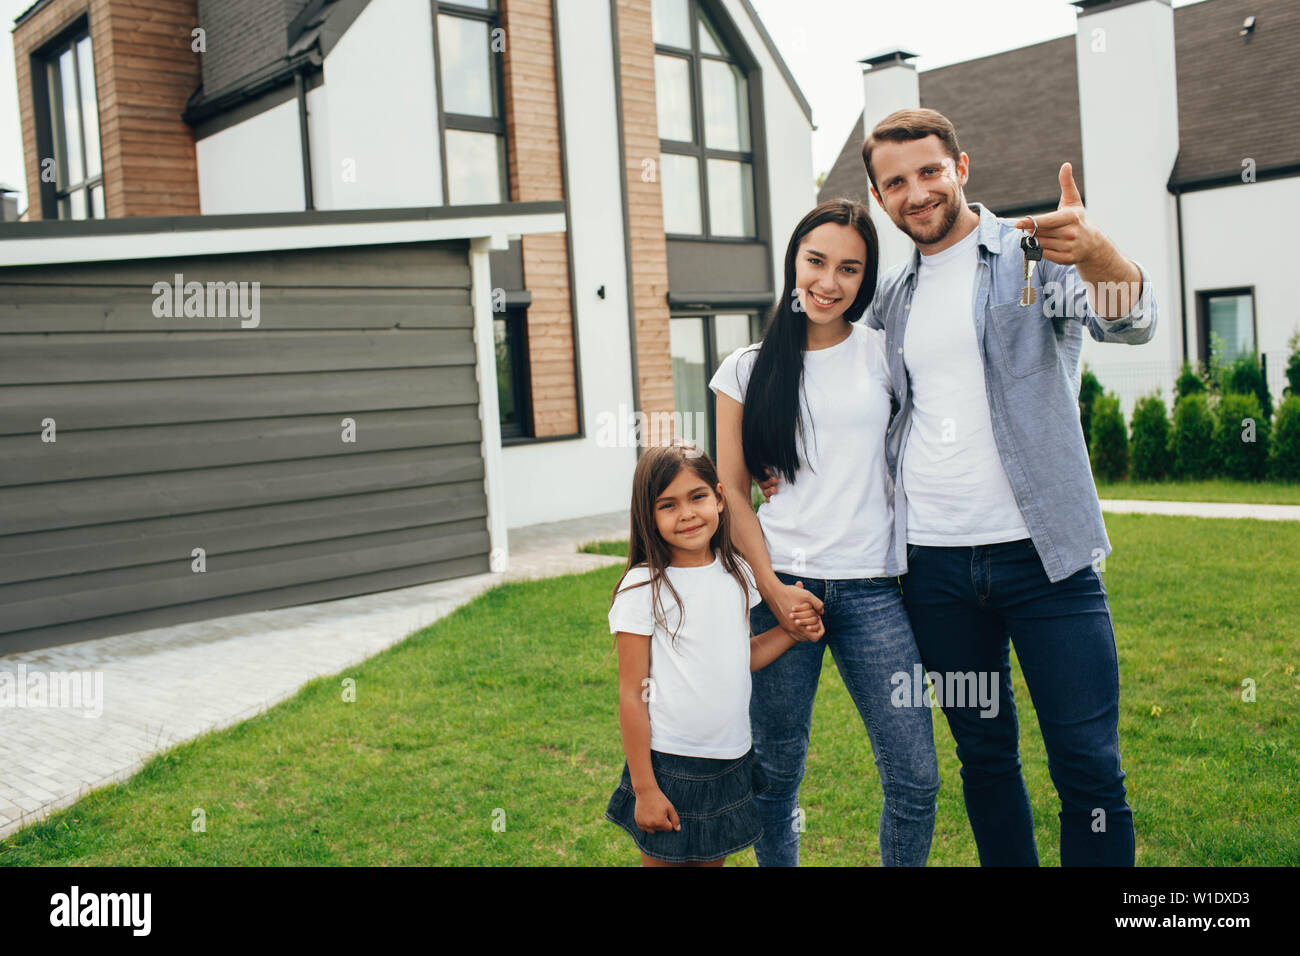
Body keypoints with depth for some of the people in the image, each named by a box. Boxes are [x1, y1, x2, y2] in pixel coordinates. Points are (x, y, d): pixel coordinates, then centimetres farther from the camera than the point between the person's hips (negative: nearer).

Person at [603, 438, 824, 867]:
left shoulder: (736, 574, 2)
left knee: (714, 859, 16)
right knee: (663, 859, 6)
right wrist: (644, 788, -12)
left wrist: (791, 631, -1)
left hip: (731, 760, 5)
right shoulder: (642, 588, -14)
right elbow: (631, 693, -12)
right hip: (669, 764, -5)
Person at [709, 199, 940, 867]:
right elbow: (732, 491, 5)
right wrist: (772, 587, -5)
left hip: (871, 587, 1)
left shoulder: (882, 353, 7)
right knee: (777, 772, 7)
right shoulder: (747, 369, 7)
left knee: (915, 777, -2)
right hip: (780, 587, 0)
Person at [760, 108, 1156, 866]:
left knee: (1089, 767, -2)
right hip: (934, 562, 4)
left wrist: (1094, 250, -41)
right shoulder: (891, 299, 13)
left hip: (1042, 553, -4)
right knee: (984, 754, 14)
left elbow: (1132, 320, -19)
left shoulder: (1035, 252, -1)